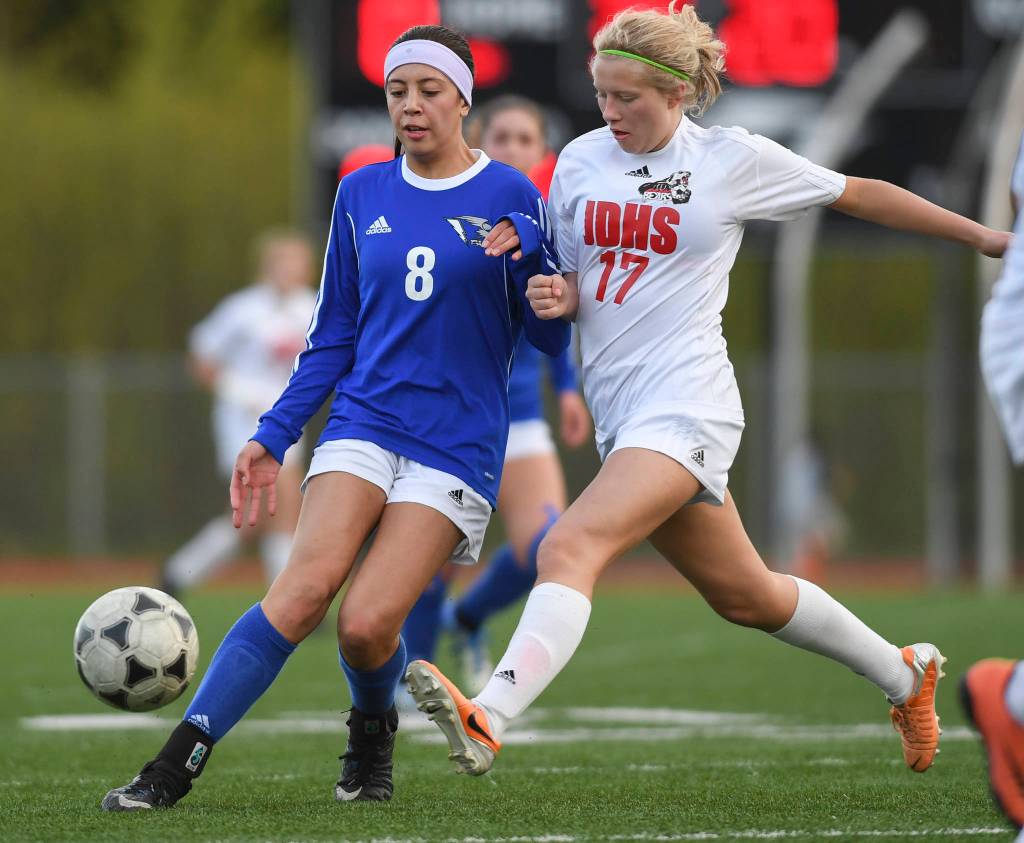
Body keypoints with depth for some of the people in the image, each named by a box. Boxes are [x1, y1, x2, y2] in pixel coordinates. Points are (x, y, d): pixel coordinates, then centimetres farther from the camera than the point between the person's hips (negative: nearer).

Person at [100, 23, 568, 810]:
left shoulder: (509, 196, 0)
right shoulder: (363, 194, 10)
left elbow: (551, 337, 2)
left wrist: (530, 260, -18)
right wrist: (273, 436, 10)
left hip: (457, 445, -2)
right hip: (363, 424, 2)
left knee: (367, 622, -18)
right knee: (303, 589, -21)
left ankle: (373, 733, 16)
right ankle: (177, 763, -22)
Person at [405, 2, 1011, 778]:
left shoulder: (734, 158, -3)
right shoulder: (580, 161, 9)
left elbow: (858, 194, 10)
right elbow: (577, 283, 19)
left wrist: (980, 235, 17)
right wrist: (556, 294, -6)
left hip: (685, 406, -6)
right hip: (621, 414, 6)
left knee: (571, 547, -26)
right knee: (743, 594, 17)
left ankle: (487, 720, -40)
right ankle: (904, 676, 38)